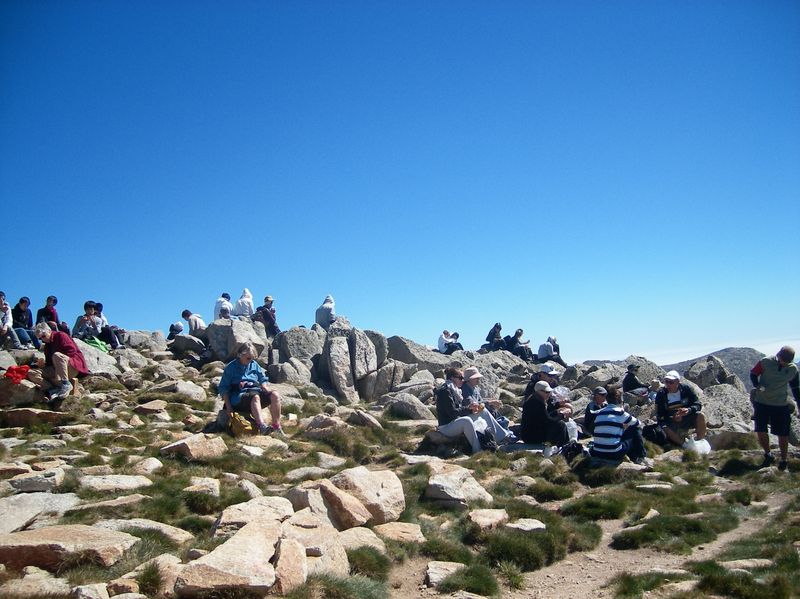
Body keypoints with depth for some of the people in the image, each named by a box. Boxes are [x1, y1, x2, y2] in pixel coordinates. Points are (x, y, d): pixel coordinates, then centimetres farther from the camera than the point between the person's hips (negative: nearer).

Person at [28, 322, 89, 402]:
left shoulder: (60, 335, 2)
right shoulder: (47, 346, 22)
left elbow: (72, 350, -12)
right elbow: (49, 362, 19)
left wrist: (60, 358, -10)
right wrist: (43, 364, -1)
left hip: (74, 366, -7)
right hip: (56, 369, 7)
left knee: (56, 356, -37)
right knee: (31, 373, -10)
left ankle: (66, 384, -34)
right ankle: (52, 389, -31)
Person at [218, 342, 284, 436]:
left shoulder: (254, 365, 18)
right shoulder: (231, 367, 4)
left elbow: (263, 380, 20)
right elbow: (223, 389, 2)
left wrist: (267, 389, -4)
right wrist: (228, 406, -9)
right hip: (240, 396, -5)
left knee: (275, 395, -24)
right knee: (255, 397, -39)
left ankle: (276, 426, -25)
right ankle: (261, 426, -59)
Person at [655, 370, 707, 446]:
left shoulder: (686, 389, -7)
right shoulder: (661, 394, -10)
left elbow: (698, 405, -7)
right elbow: (660, 416, -8)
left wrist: (689, 410, -29)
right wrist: (672, 418, -27)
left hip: (687, 419, 1)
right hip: (671, 421, -1)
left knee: (701, 416, -26)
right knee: (665, 429, -33)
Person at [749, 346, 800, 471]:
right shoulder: (765, 362, -11)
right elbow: (753, 374, 0)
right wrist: (758, 386, -19)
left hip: (780, 405, 1)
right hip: (761, 402, -1)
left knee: (782, 434, 3)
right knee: (761, 431, 0)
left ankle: (783, 460, 20)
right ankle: (768, 455, 22)